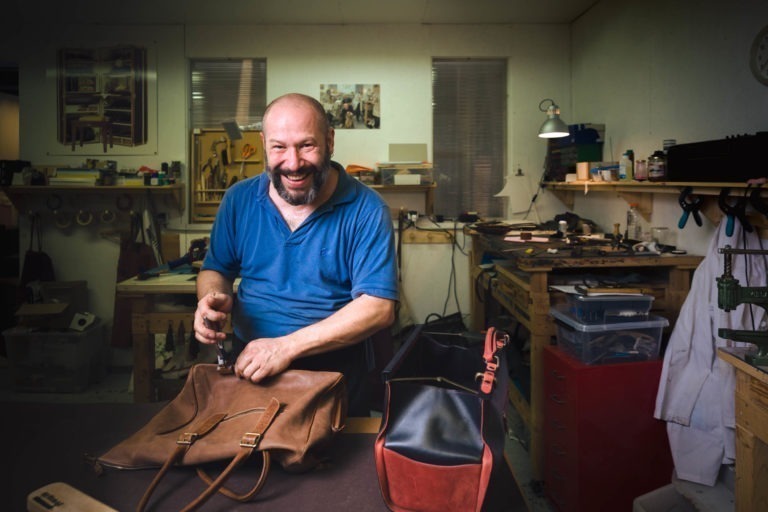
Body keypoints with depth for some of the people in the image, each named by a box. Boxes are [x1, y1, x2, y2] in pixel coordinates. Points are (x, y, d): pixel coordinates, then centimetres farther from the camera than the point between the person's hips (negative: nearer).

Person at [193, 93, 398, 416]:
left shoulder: (366, 210, -11)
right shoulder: (239, 200, 2)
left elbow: (378, 308, -18)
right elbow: (215, 269, 14)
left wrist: (287, 346, -24)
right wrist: (214, 297, -11)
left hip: (336, 374, -2)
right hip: (248, 368, 3)